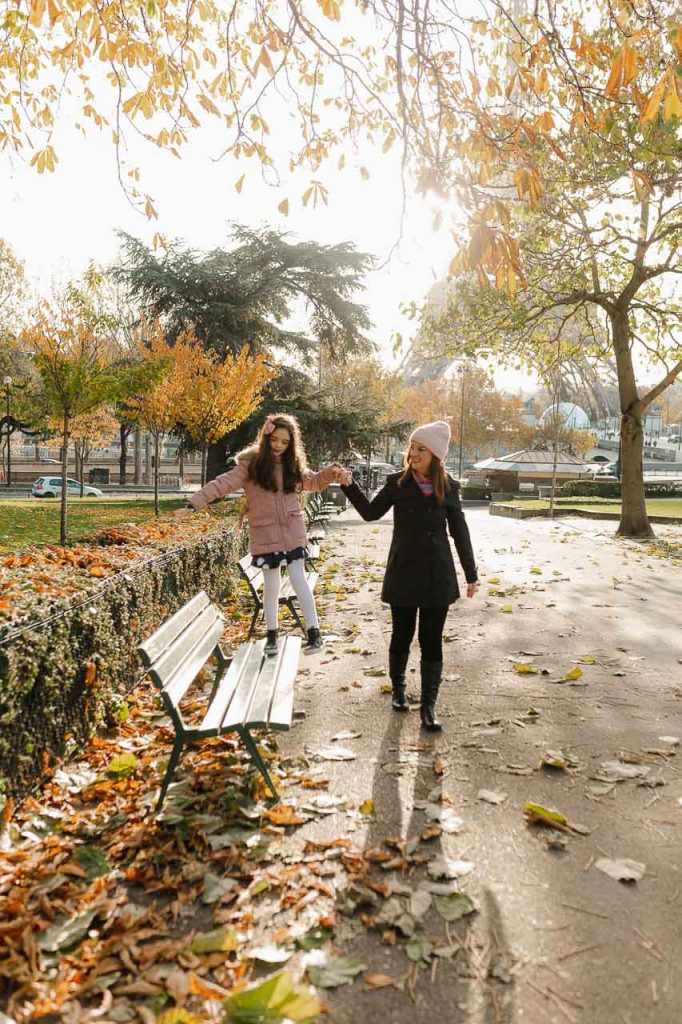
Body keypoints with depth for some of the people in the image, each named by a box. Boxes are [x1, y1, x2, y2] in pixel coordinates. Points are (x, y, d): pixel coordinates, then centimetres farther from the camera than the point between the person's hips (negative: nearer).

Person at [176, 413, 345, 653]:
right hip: (265, 534, -2)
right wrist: (193, 504, -23)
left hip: (292, 532, 2)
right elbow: (222, 484, -15)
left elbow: (313, 481, 20)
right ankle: (271, 634, 22)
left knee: (299, 579, 0)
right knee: (271, 585, 6)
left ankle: (314, 631, 7)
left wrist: (331, 472, -1)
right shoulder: (251, 464, -7)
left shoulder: (293, 465, 6)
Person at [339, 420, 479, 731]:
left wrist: (471, 574, 8)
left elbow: (459, 531, 5)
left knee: (432, 641, 3)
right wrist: (349, 486, -12)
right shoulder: (398, 482, -2)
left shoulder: (447, 487, -1)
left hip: (437, 575, 0)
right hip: (403, 573, 0)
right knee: (402, 636, 11)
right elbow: (371, 512, 2)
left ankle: (428, 705, 14)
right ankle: (398, 688, 35)